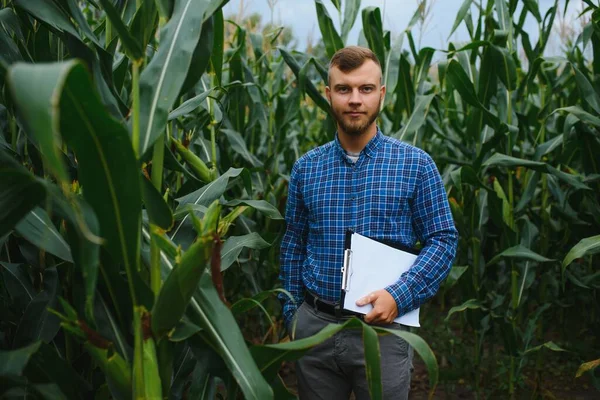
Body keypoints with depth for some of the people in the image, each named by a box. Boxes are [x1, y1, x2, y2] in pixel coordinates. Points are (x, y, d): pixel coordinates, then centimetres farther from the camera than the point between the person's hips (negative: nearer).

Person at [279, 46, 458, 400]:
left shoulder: (416, 164, -4)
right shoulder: (306, 168, 4)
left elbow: (443, 239, -5)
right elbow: (293, 245, 11)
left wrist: (399, 296, -17)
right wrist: (291, 313, 8)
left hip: (383, 327, -2)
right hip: (314, 327, 3)